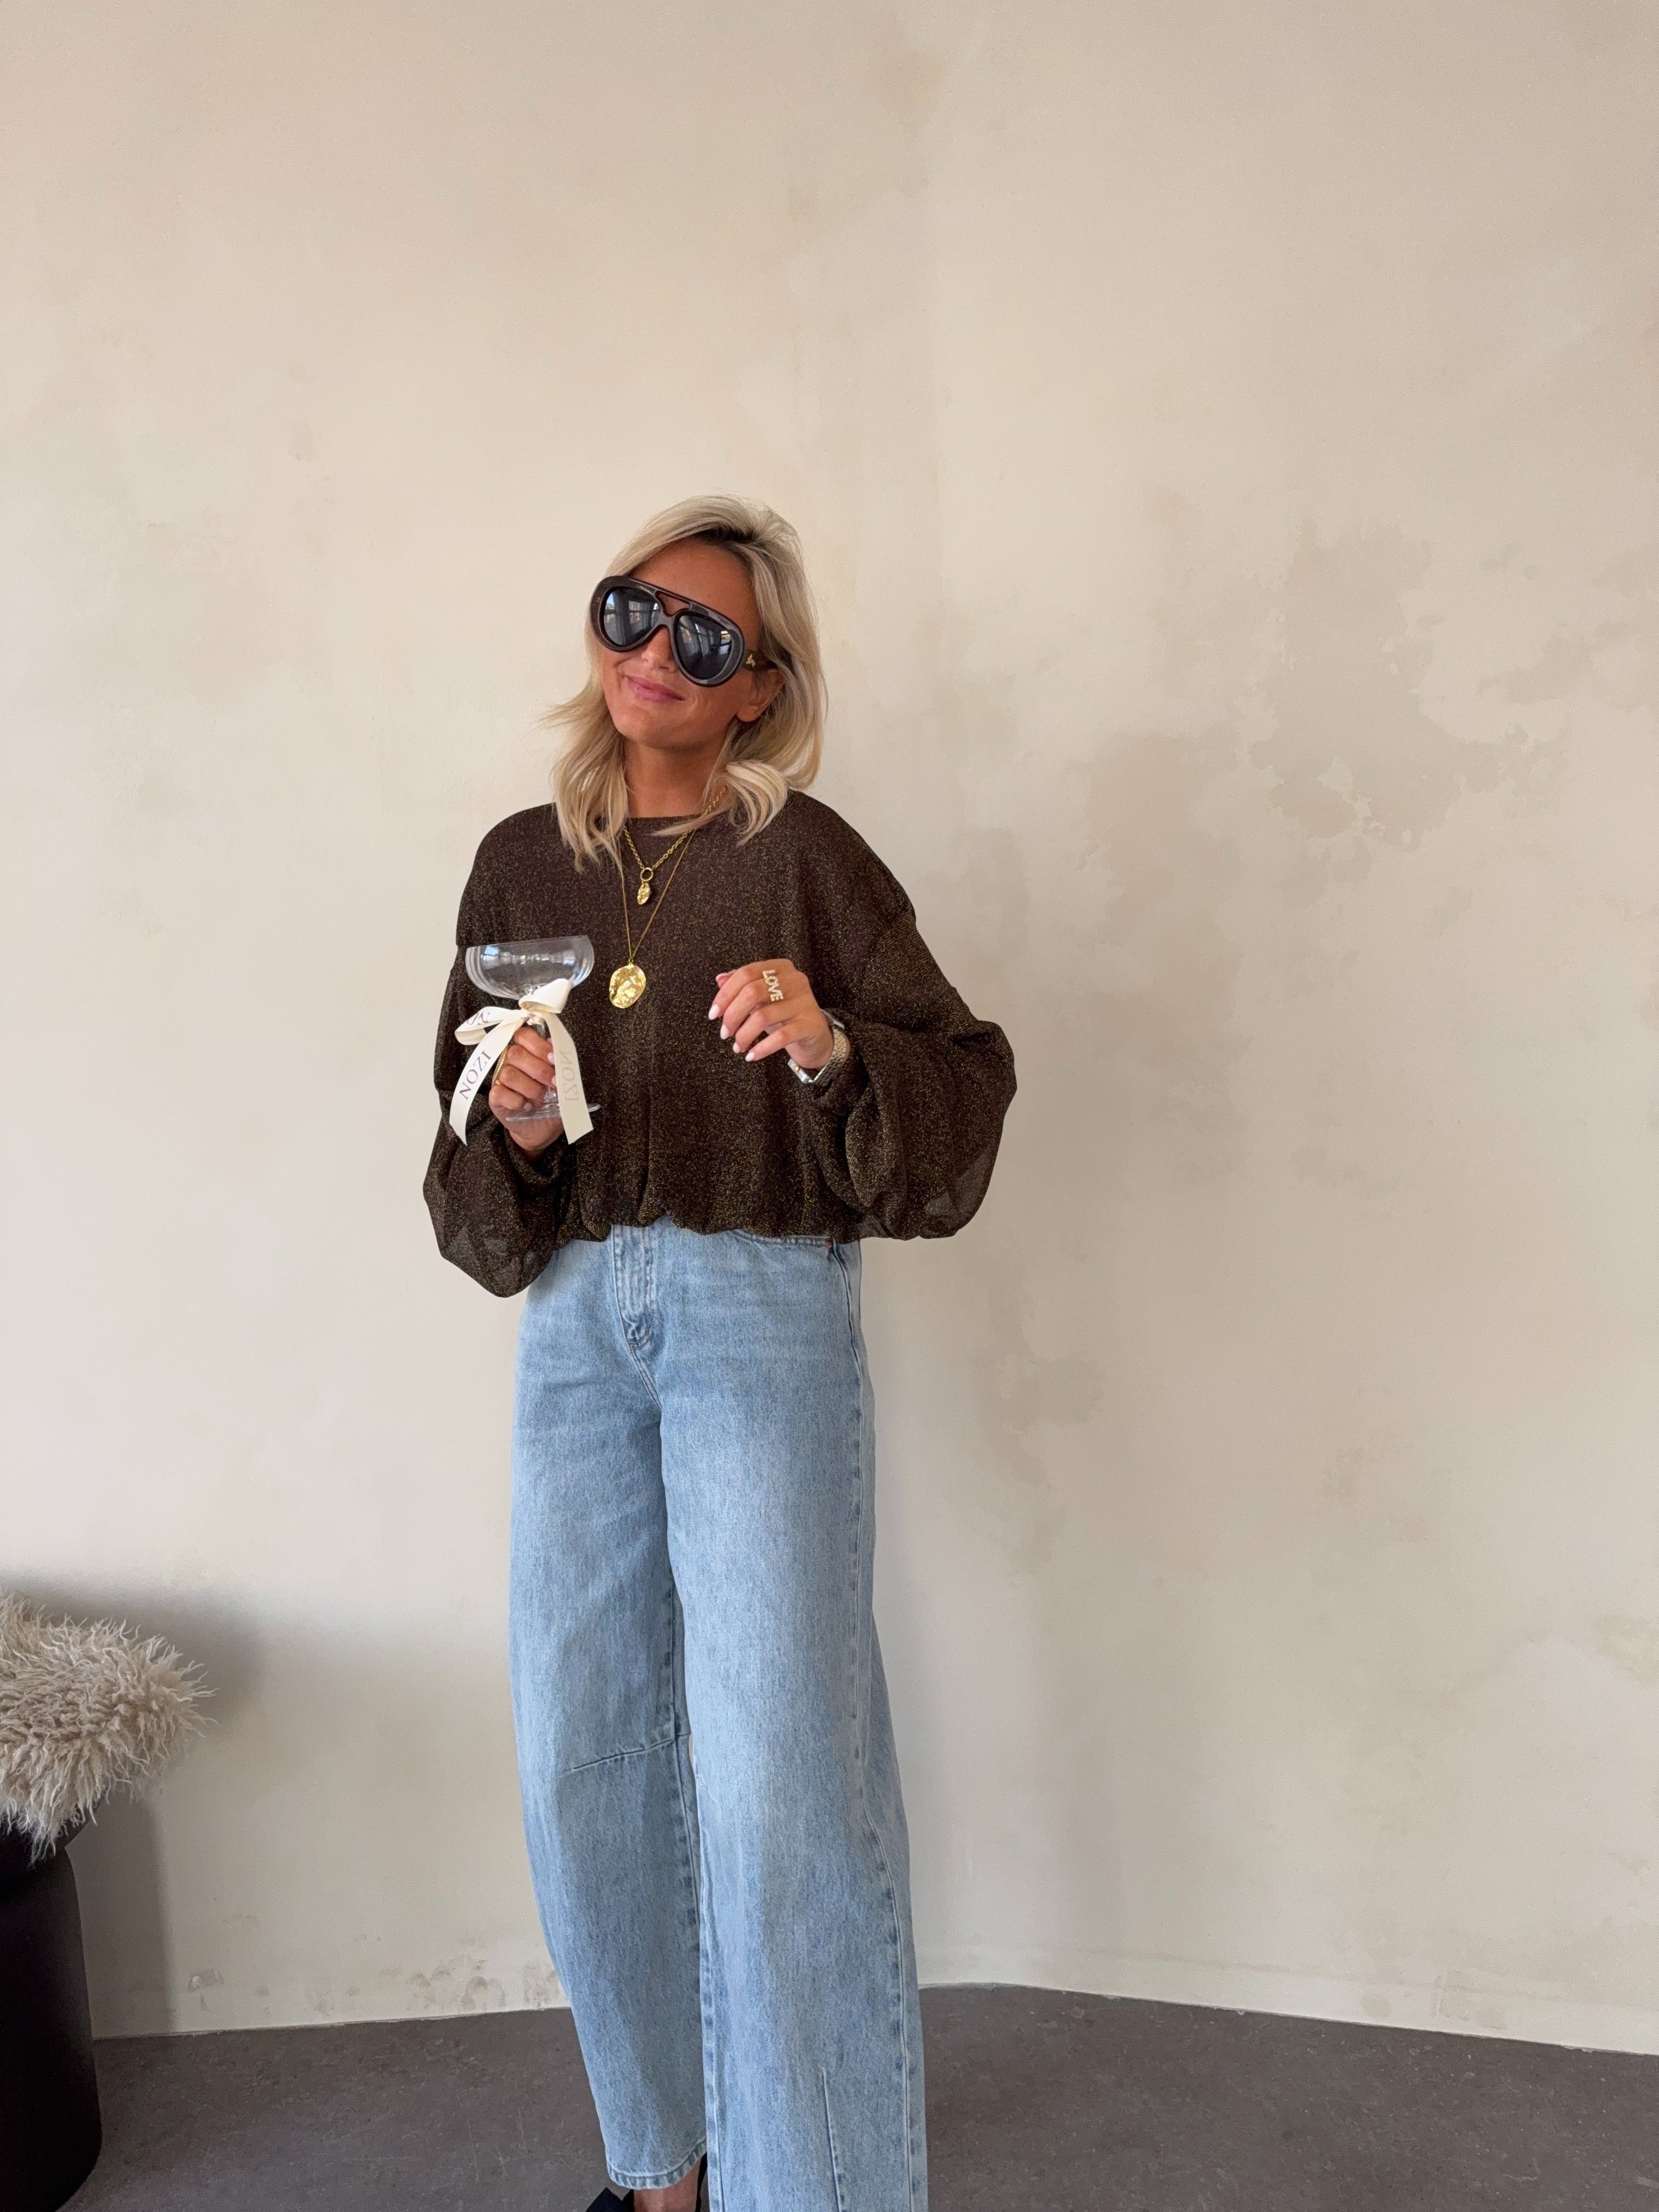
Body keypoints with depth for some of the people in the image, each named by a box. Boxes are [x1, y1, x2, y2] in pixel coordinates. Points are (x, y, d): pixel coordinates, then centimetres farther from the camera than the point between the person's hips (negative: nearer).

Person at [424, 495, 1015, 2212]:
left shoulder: (799, 852, 0)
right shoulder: (521, 864, 12)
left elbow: (963, 1090, -3)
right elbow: (475, 1199, 13)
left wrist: (827, 1047, -21)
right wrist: (514, 1132, -8)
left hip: (762, 1312, -4)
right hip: (575, 1321, 5)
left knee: (778, 1774, -7)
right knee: (583, 1763, 10)